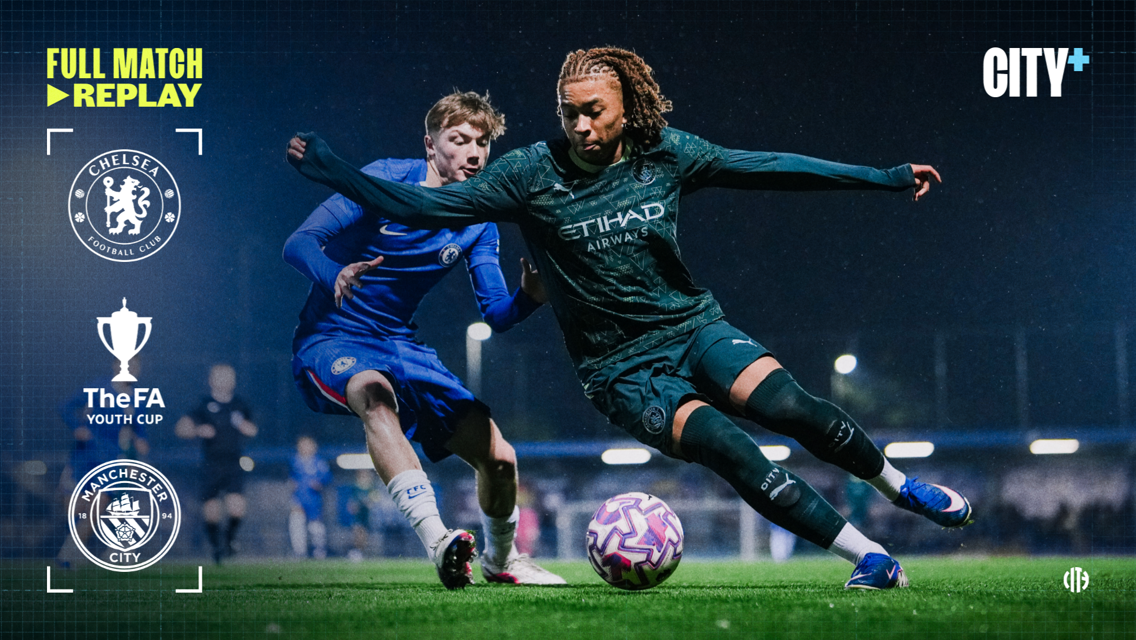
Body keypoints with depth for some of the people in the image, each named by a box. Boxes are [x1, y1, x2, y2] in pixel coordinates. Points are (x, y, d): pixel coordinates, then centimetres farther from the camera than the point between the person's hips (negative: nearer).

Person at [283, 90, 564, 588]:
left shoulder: (478, 221, 2)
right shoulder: (385, 180, -13)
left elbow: (496, 315, 2)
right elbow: (299, 244, -18)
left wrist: (529, 297, -22)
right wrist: (335, 276, -40)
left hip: (401, 347, 5)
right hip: (331, 340, -5)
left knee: (499, 458, -4)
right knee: (375, 393, -41)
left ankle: (500, 559, 27)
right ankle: (436, 539, -51)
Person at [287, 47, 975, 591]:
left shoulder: (665, 154, -2)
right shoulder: (532, 174, -8)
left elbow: (765, 168, 1)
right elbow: (423, 206, -7)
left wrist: (883, 177, -1)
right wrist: (332, 169, -16)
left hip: (695, 328, 2)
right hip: (622, 369, -2)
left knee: (787, 405, -25)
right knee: (728, 449, -26)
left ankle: (898, 483, 3)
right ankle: (872, 558, -19)